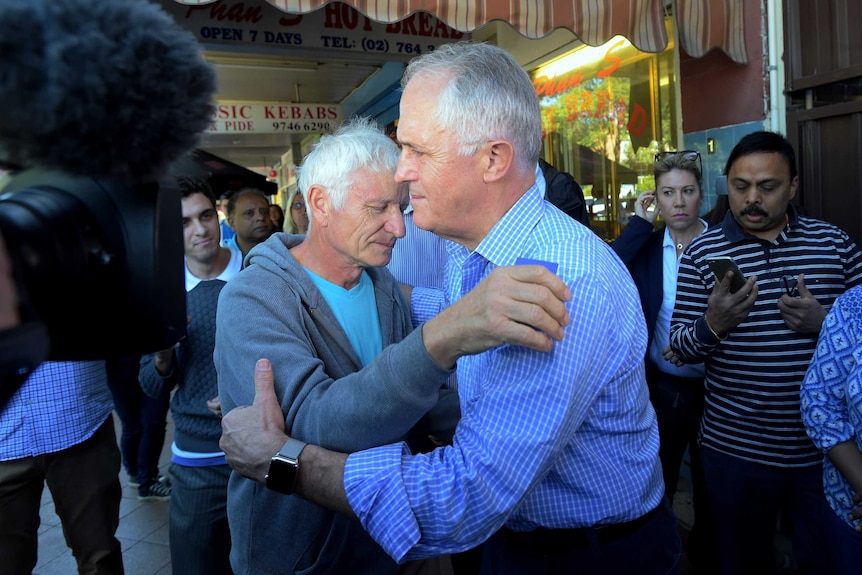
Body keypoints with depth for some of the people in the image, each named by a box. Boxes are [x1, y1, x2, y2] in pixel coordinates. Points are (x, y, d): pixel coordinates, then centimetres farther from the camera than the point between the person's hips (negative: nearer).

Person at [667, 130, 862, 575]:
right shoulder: (702, 252, -4)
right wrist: (712, 325, -25)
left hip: (825, 448, 2)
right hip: (735, 449, -1)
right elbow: (679, 349, -5)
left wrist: (825, 322, -16)